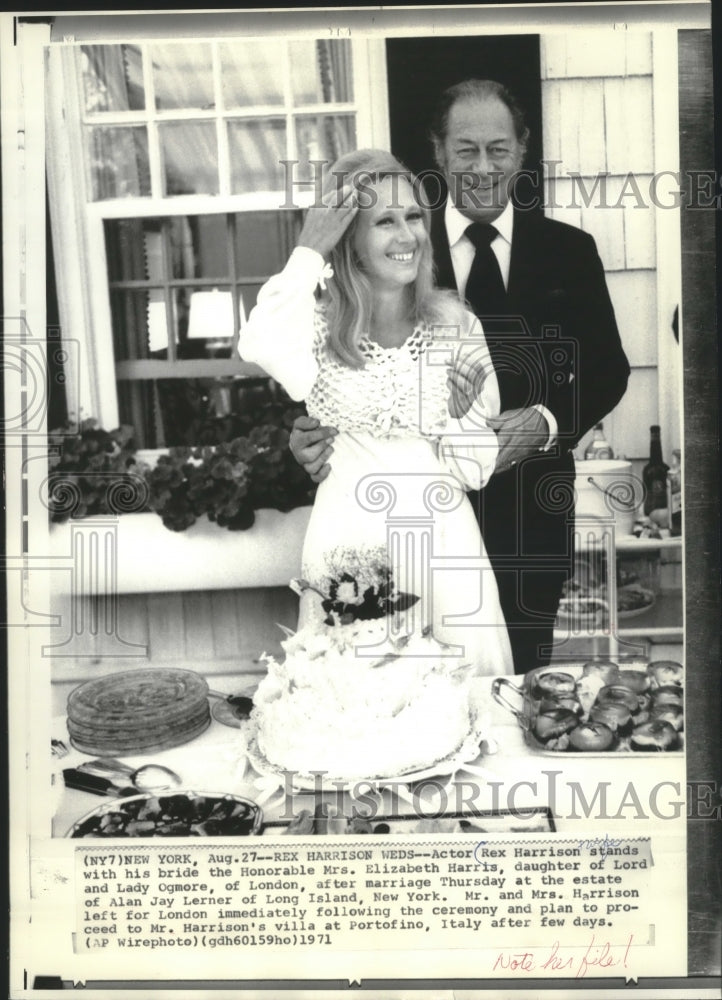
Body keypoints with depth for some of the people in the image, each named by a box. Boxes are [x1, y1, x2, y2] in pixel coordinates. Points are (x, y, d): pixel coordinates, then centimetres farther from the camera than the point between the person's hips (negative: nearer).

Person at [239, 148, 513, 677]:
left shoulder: (453, 321, 4)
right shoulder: (320, 323, -2)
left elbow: (477, 463, 6)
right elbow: (263, 348, -28)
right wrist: (309, 252, -16)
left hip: (441, 539, 2)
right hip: (348, 542, -2)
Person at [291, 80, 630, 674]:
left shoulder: (569, 251, 5)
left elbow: (607, 370, 6)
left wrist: (547, 421, -13)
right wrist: (315, 428, -22)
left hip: (534, 511, 2)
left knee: (523, 674, 13)